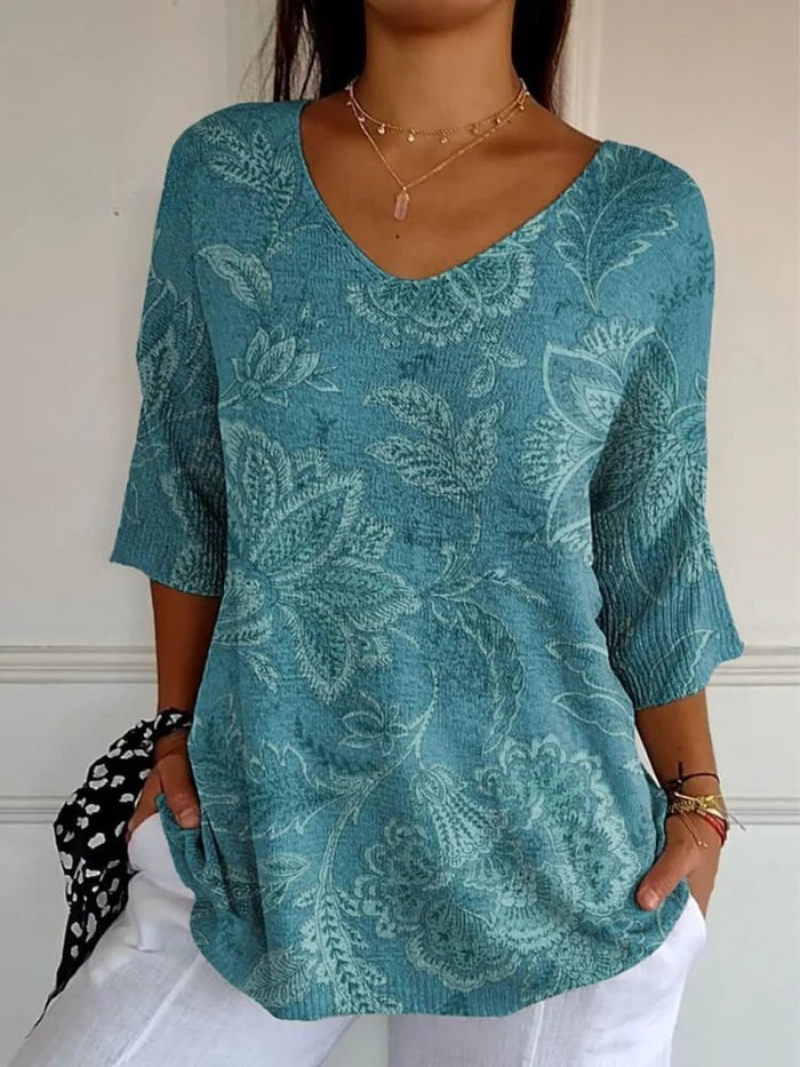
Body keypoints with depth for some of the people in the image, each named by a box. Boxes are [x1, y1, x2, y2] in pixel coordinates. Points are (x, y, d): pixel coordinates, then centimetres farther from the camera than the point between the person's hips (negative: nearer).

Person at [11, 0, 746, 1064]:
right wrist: (178, 727, 7)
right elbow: (184, 491, 5)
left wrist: (695, 799, 6)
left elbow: (654, 552, 1)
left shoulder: (649, 219, -6)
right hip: (252, 836, 2)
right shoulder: (220, 172, -2)